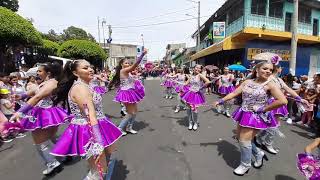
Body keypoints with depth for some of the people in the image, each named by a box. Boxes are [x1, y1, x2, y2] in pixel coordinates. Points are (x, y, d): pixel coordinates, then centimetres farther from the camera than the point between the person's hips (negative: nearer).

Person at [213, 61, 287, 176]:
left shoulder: (269, 85, -12)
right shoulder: (247, 82, 2)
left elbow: (283, 101, -20)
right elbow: (234, 93, 1)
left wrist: (263, 109, -17)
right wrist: (221, 101, -5)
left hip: (257, 116, -6)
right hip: (244, 114, 6)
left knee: (244, 140, -2)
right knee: (240, 137, 16)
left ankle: (245, 165, 24)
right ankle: (258, 154, 41)